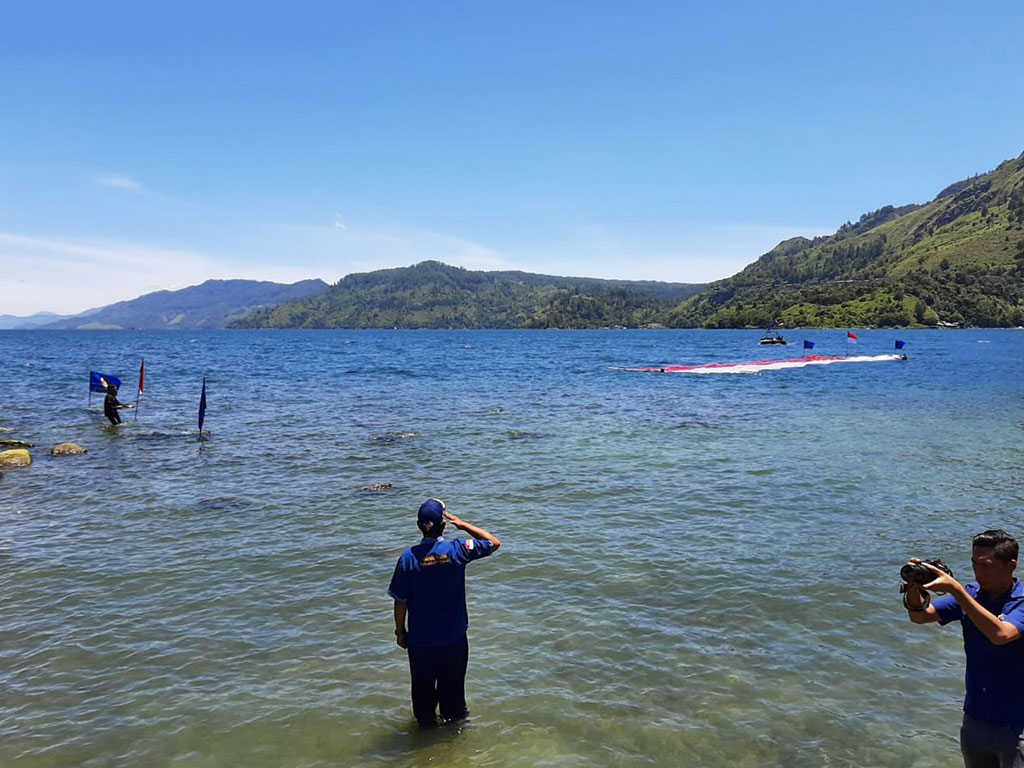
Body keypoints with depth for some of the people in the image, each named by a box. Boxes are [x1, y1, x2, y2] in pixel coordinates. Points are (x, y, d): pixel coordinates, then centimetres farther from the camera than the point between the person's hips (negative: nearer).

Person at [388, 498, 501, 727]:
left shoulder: (408, 557, -14)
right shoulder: (457, 550, -14)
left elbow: (400, 601, -9)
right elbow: (494, 542, 1)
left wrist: (400, 631, 5)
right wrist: (462, 524, -1)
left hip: (420, 639, 0)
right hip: (454, 637, 0)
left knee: (423, 687, 19)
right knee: (453, 685, 20)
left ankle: (426, 721, 35)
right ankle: (453, 718, 37)